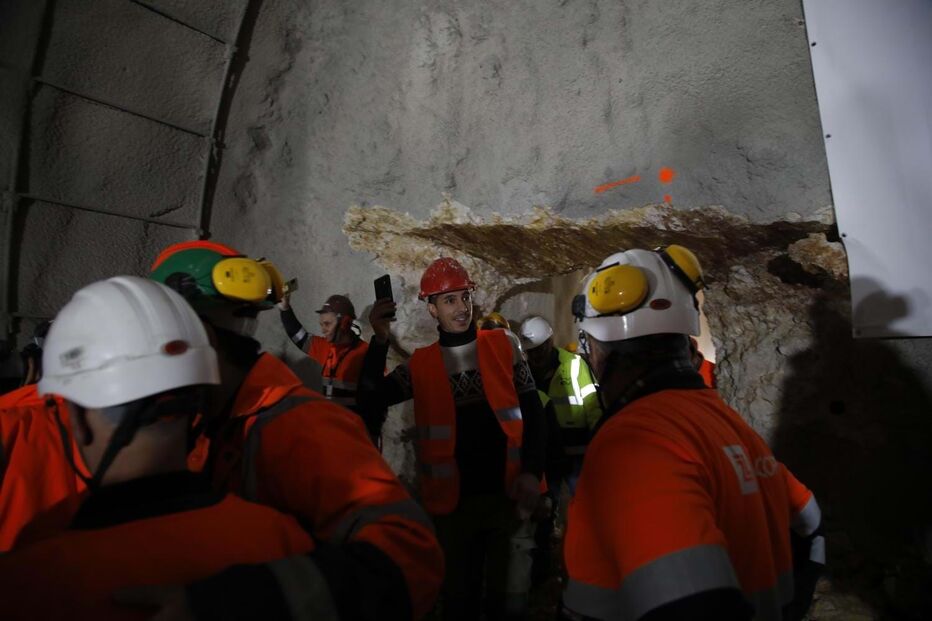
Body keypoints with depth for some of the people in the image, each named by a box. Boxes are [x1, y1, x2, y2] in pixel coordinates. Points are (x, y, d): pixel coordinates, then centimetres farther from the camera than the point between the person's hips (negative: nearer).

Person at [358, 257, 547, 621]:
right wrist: (380, 341, -18)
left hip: (508, 495, 0)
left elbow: (533, 413, 3)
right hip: (452, 502, 1)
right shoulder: (420, 365, 0)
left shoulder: (504, 346, 1)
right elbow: (370, 402, -10)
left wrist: (531, 472, -7)